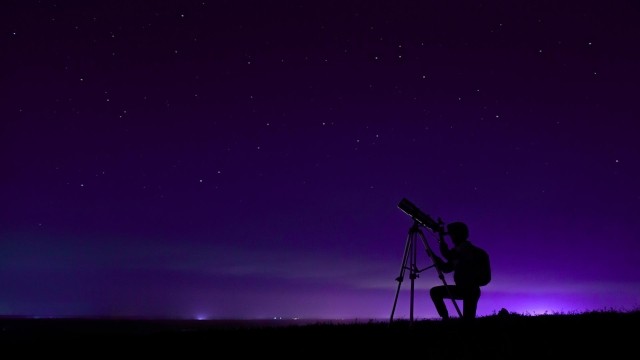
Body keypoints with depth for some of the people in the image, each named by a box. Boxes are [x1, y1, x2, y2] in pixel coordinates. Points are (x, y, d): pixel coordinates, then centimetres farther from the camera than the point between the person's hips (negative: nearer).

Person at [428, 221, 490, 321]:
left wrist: (441, 238, -20)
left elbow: (448, 255, -28)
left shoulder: (467, 248, -13)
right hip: (461, 288, 9)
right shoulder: (459, 249, 14)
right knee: (435, 291, 6)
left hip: (471, 290, -9)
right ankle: (445, 318, 3)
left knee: (468, 319, -13)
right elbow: (446, 268, 16)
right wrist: (433, 255, 9)